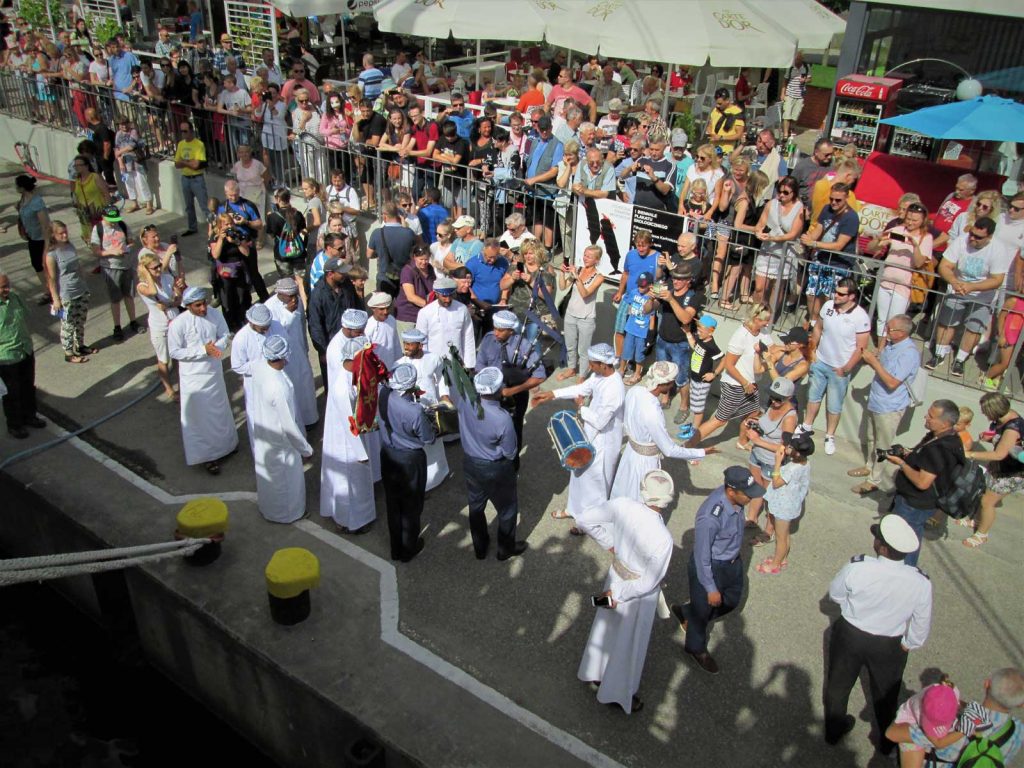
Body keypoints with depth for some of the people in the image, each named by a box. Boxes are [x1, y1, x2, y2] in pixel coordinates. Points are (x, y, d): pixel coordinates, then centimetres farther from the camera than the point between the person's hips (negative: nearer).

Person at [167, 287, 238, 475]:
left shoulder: (215, 313, -10)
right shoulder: (178, 324, -22)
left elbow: (224, 335, 1)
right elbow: (175, 352, -17)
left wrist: (216, 347, -22)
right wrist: (203, 350, -25)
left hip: (214, 371, 4)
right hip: (193, 376, -4)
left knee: (219, 410, 24)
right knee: (200, 416, 8)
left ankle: (225, 443, 47)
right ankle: (207, 455, 24)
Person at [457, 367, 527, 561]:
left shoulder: (465, 399, -21)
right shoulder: (502, 418, -34)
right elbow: (510, 453, -17)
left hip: (470, 463, 6)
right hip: (496, 469, -5)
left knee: (475, 506, 26)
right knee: (507, 510, 21)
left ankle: (480, 547, 46)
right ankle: (506, 549, 41)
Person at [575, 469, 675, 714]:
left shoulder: (622, 506, -25)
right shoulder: (663, 538, -36)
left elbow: (585, 520, -12)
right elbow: (648, 584, -27)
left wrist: (609, 543, -3)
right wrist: (618, 594, -13)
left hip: (616, 574, 5)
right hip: (638, 593, -5)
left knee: (606, 625, 31)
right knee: (630, 644, 21)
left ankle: (595, 673, 58)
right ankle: (617, 694, 46)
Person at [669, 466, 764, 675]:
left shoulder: (734, 498, -18)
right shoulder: (710, 518, -40)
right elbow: (702, 557, -27)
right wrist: (711, 588, -16)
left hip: (733, 562, 7)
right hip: (710, 567, -7)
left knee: (731, 601, 28)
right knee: (704, 609, 19)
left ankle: (685, 613, 50)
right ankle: (696, 648, 49)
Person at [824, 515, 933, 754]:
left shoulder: (856, 568, -31)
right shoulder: (921, 584, -26)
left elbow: (835, 594, -10)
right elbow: (921, 627, -11)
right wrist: (907, 645, 7)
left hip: (849, 636, -1)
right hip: (889, 647, 1)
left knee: (838, 684, 27)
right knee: (886, 695, 29)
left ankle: (833, 731, 50)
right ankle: (888, 742, 54)